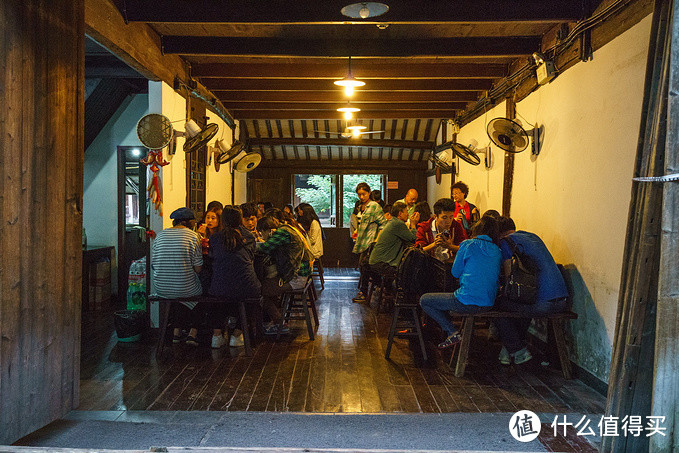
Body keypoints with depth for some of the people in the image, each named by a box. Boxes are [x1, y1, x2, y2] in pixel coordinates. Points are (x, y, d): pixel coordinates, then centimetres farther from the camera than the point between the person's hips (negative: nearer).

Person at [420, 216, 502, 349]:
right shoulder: (497, 251, 7)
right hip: (489, 303, 7)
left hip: (467, 303, -7)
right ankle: (451, 333, 26)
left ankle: (452, 333, 3)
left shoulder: (468, 245, -7)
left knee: (424, 300, 11)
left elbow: (455, 272, 2)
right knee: (446, 297, 32)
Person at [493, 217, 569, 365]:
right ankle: (509, 347, 34)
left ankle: (519, 351, 15)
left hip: (543, 303, -8)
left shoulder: (506, 242, 1)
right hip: (562, 301, 8)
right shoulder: (534, 236, 24)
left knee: (498, 306, 10)